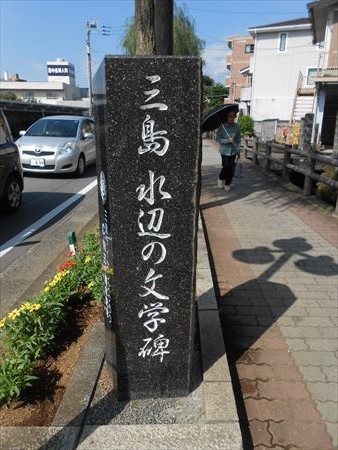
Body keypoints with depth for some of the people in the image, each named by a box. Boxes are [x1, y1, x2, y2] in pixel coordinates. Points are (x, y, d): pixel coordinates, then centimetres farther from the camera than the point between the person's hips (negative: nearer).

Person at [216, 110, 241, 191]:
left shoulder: (236, 126, 2)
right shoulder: (222, 126, -7)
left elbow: (238, 139, 6)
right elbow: (218, 139, -7)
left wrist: (238, 151, 4)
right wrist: (227, 140, -21)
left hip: (233, 151, 3)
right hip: (225, 151, -3)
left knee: (231, 168, 2)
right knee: (226, 167, -4)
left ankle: (227, 184, 18)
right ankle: (221, 180, 26)